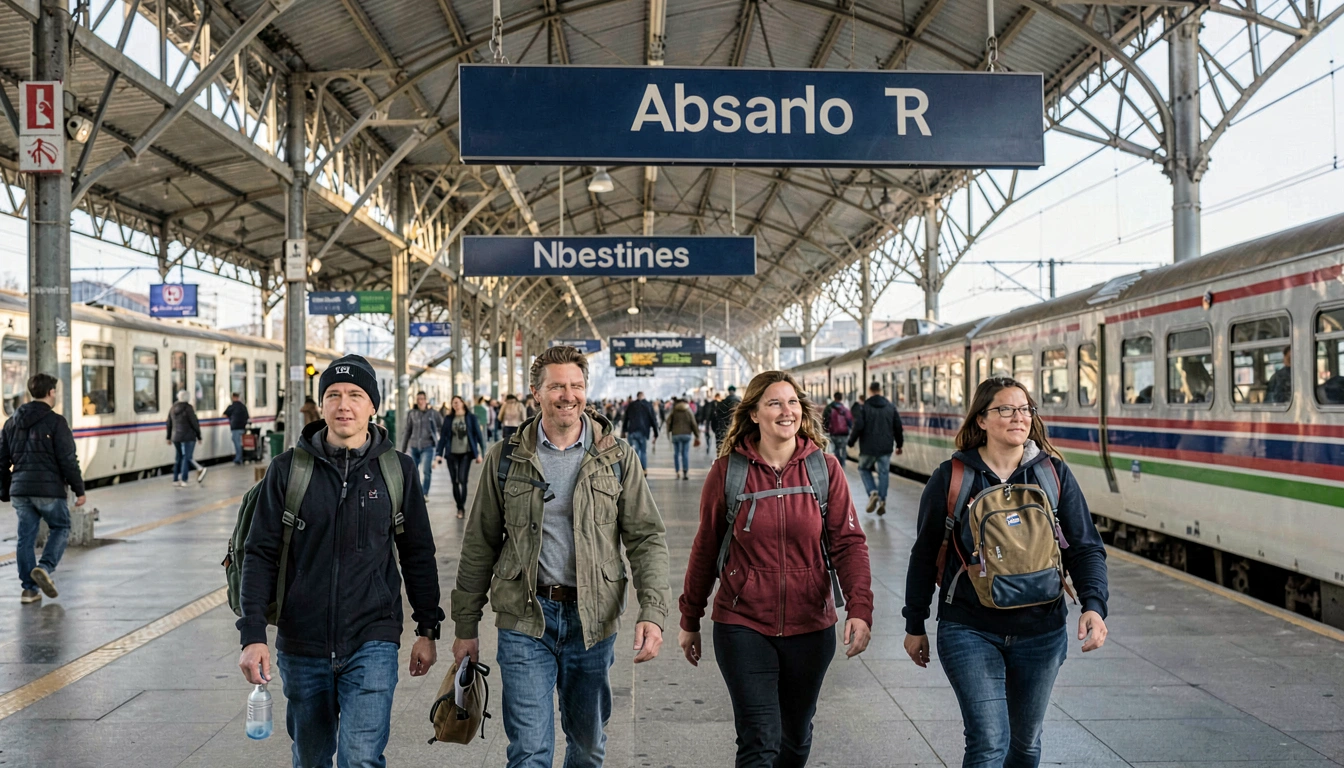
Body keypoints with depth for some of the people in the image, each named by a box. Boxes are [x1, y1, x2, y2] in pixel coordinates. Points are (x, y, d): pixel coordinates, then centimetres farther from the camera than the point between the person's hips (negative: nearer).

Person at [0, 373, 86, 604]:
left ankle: (29, 588, 10)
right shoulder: (55, 421, -8)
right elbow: (68, 460, -12)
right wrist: (79, 489, -6)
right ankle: (45, 568, -11)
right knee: (60, 528, 11)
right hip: (49, 489, -5)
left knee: (26, 537, 10)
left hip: (19, 490, 5)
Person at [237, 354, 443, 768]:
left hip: (373, 643, -1)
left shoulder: (397, 469, -1)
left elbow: (418, 554, 6)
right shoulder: (288, 468, -2)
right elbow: (260, 554, -1)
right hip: (301, 644, 2)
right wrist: (253, 634, -9)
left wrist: (427, 629, 7)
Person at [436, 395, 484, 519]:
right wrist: (439, 453, 0)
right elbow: (443, 436, 7)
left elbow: (478, 435, 2)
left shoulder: (471, 417, 1)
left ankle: (462, 508, -4)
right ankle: (459, 508, 14)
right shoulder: (448, 419, 7)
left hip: (466, 453, -2)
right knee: (455, 482, 4)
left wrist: (480, 453, -3)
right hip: (452, 454, 3)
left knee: (462, 480, -12)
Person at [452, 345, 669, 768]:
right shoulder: (506, 458, 1)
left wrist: (653, 612, -13)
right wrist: (466, 626, 6)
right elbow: (479, 545, 6)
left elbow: (647, 537, -1)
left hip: (593, 621, 1)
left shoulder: (617, 456, 0)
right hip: (525, 621, -1)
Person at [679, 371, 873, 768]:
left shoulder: (825, 468, -3)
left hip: (810, 627, 2)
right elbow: (705, 549, 2)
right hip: (743, 626, -2)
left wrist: (859, 609, -20)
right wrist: (689, 620, 8)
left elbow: (849, 542, -5)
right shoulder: (728, 470, -6)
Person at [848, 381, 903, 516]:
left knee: (864, 469, 16)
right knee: (884, 472, 8)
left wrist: (851, 441, 1)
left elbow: (858, 427, -13)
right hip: (886, 448, 3)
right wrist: (899, 444, 18)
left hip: (868, 447, -2)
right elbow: (898, 427, 8)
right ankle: (882, 501, 2)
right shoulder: (891, 406, 5)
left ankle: (873, 492, -3)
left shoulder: (864, 407, -7)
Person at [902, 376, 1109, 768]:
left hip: (1040, 633, 3)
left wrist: (1093, 605, -17)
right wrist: (915, 625, 6)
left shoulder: (1054, 472, -1)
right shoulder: (951, 476, -5)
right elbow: (925, 554, 2)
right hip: (969, 630, -2)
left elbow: (1085, 548, 1)